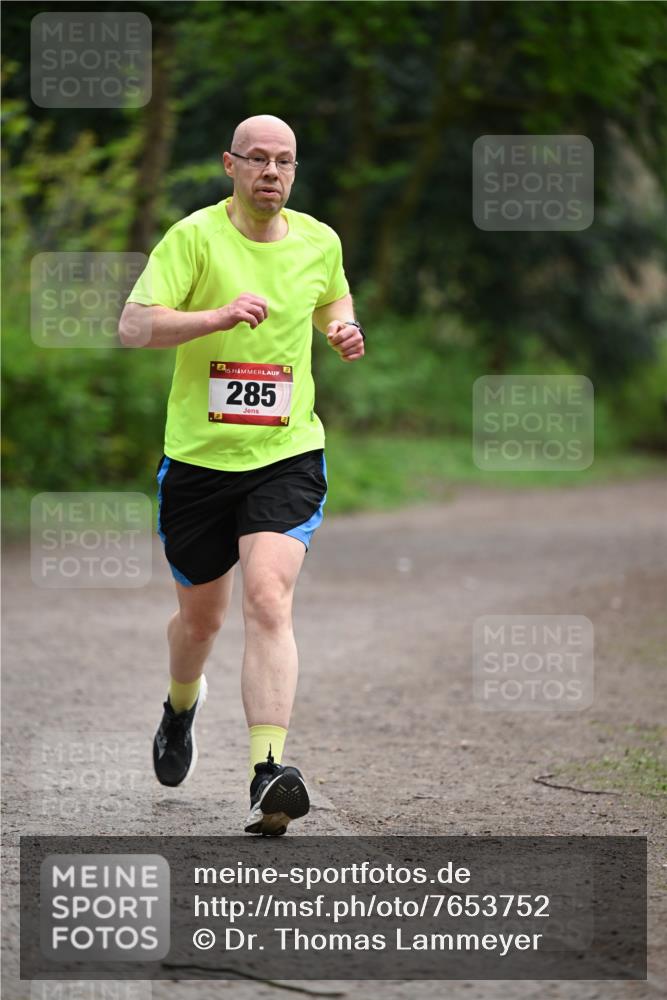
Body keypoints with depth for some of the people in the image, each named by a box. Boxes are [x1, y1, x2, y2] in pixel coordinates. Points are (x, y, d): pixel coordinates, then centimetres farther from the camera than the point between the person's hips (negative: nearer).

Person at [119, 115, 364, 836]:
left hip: (287, 456, 1)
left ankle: (267, 775, -28)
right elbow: (133, 325, -16)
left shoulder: (319, 242, 5)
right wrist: (218, 315, -30)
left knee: (267, 599, -21)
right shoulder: (195, 236, -8)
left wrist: (342, 329, 5)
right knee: (201, 617, 14)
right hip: (198, 456, 0)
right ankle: (182, 706, 50)